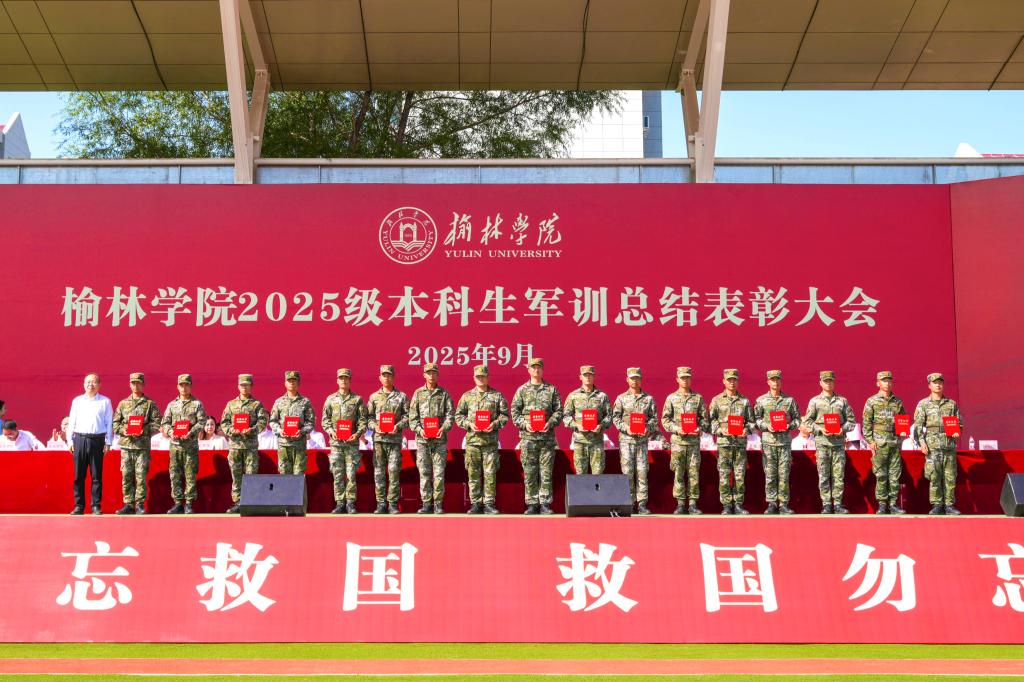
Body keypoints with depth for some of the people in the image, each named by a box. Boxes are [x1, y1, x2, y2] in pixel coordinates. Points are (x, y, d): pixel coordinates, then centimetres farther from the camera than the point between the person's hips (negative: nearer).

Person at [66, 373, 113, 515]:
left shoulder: (105, 402, 8)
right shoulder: (77, 401, 13)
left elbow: (109, 423, 7)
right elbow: (71, 421, 13)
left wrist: (108, 442, 1)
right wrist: (70, 440, 6)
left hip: (97, 440, -2)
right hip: (79, 439, 2)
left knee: (96, 475, 0)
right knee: (79, 475, 1)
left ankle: (96, 506, 4)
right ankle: (79, 506, 6)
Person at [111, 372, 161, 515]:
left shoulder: (150, 404, 6)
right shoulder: (123, 403, 14)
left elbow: (156, 423, 1)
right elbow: (115, 423, 13)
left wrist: (144, 430, -13)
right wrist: (122, 430, -6)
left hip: (143, 445, -3)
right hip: (126, 444, 3)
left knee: (141, 476, -5)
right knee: (126, 476, 2)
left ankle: (140, 504, 1)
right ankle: (128, 504, 7)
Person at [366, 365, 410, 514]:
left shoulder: (401, 396, 8)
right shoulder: (374, 397, 12)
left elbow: (407, 416, 5)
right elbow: (368, 416, 10)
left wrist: (398, 426, -10)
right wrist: (375, 426, -8)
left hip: (395, 438, -1)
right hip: (378, 438, 1)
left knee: (394, 471, -3)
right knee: (379, 472, 0)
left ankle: (393, 503, 2)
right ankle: (381, 503, 5)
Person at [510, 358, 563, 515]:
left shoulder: (551, 390, 10)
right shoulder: (522, 390, 9)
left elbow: (558, 411, 7)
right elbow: (515, 412, 6)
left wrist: (550, 423, -10)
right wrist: (524, 424, -10)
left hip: (547, 436, 0)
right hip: (528, 436, 0)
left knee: (546, 472, 0)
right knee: (529, 472, 0)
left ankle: (545, 504, 4)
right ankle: (532, 504, 5)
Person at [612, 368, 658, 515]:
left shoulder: (649, 398, 10)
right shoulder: (621, 398, 7)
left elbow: (654, 418, 9)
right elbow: (615, 417, 3)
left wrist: (648, 428, -9)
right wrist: (625, 428, -12)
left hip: (642, 439, 1)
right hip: (626, 439, -1)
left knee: (642, 471, -2)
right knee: (627, 472, -4)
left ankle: (641, 504, 2)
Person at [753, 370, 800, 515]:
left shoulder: (789, 400, 9)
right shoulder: (761, 400, 7)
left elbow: (797, 418, 12)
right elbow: (756, 419, 8)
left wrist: (789, 426, -6)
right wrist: (766, 426, -9)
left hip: (785, 440, 0)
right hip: (768, 440, 0)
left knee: (784, 474, -1)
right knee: (770, 474, -1)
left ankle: (783, 504, 5)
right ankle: (771, 503, 5)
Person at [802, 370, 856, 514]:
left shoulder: (842, 401, 10)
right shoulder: (815, 401, 7)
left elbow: (851, 420, 12)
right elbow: (807, 422, 6)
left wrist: (843, 429, -7)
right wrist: (820, 429, -10)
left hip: (839, 442, 1)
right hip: (822, 442, -1)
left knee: (839, 475, 0)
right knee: (823, 475, -1)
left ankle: (838, 504, 6)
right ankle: (826, 504, 4)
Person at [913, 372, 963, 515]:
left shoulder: (952, 404, 13)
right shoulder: (923, 404, 7)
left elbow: (960, 423, 18)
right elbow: (918, 425, 1)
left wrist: (958, 432, -4)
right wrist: (922, 442, -11)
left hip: (949, 444, 2)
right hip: (932, 445, -2)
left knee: (950, 477, 0)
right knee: (934, 477, -6)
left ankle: (949, 505, 6)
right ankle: (936, 505, -1)